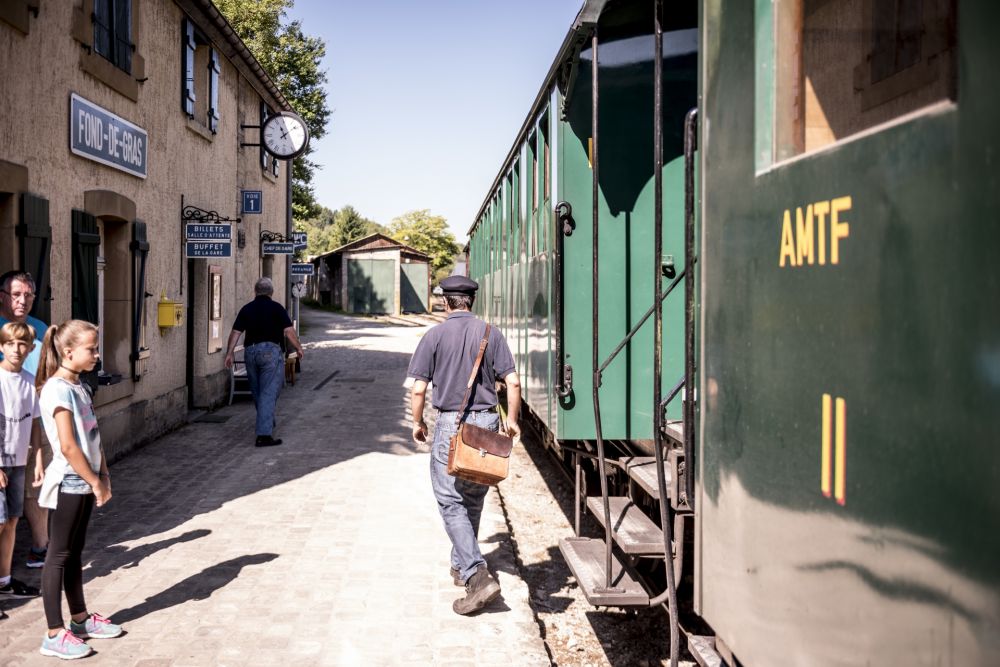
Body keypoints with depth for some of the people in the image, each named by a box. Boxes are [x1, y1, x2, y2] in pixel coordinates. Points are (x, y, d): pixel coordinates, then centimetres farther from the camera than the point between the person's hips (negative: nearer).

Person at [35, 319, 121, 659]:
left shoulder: (79, 387, 9)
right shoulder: (58, 390, -18)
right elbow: (68, 446, -22)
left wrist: (103, 476, 7)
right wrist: (95, 482, -15)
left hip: (83, 483, 8)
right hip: (68, 484, -8)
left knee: (75, 553, 17)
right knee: (59, 555, -1)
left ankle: (80, 619, 29)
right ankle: (54, 635, 6)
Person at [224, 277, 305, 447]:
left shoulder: (246, 309, 9)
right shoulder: (276, 308, -2)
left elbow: (235, 332, 4)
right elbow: (289, 331, -7)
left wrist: (229, 353, 7)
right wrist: (299, 348, 6)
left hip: (250, 352, 5)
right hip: (271, 351, -5)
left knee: (258, 393, 19)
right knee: (269, 393, -6)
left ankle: (266, 425, 37)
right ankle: (264, 435, -13)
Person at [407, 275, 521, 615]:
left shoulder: (435, 335, -4)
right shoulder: (490, 333, 3)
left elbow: (418, 388, -6)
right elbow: (513, 382, -1)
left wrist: (417, 423, 10)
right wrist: (512, 420, 12)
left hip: (450, 423, -4)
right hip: (487, 421, 4)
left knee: (451, 502, -3)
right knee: (473, 500, 18)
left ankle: (478, 575, -16)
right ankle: (462, 564, 31)